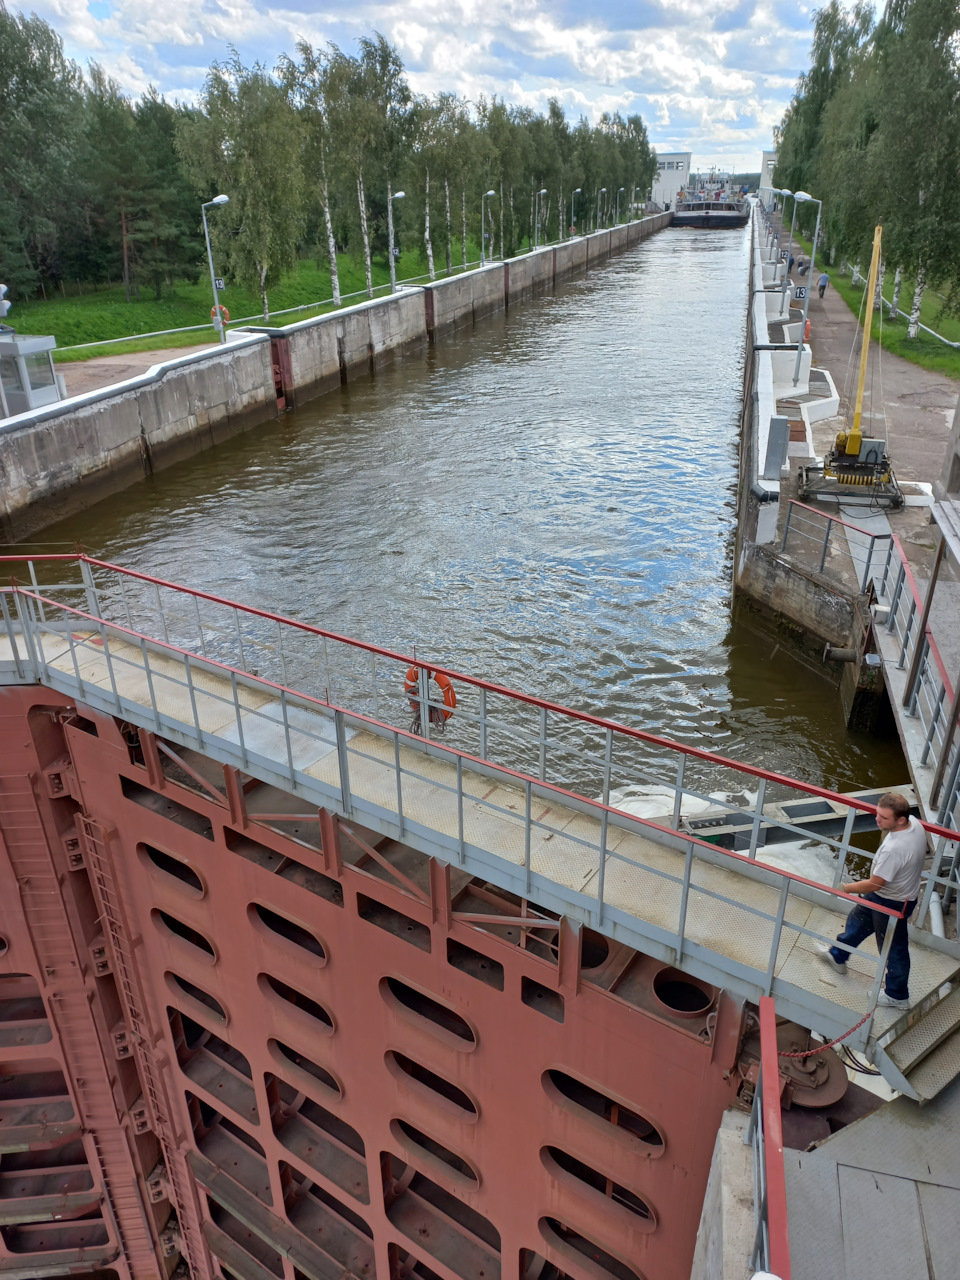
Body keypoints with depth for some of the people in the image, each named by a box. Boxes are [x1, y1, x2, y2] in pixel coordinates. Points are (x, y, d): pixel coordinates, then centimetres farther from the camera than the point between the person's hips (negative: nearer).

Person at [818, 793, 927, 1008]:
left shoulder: (894, 849, -41)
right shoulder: (914, 822, -16)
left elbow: (874, 884, -27)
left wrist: (846, 888, -13)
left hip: (893, 903, -9)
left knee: (893, 948, 14)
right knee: (858, 920, 28)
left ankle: (897, 996, 37)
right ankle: (837, 956, 50)